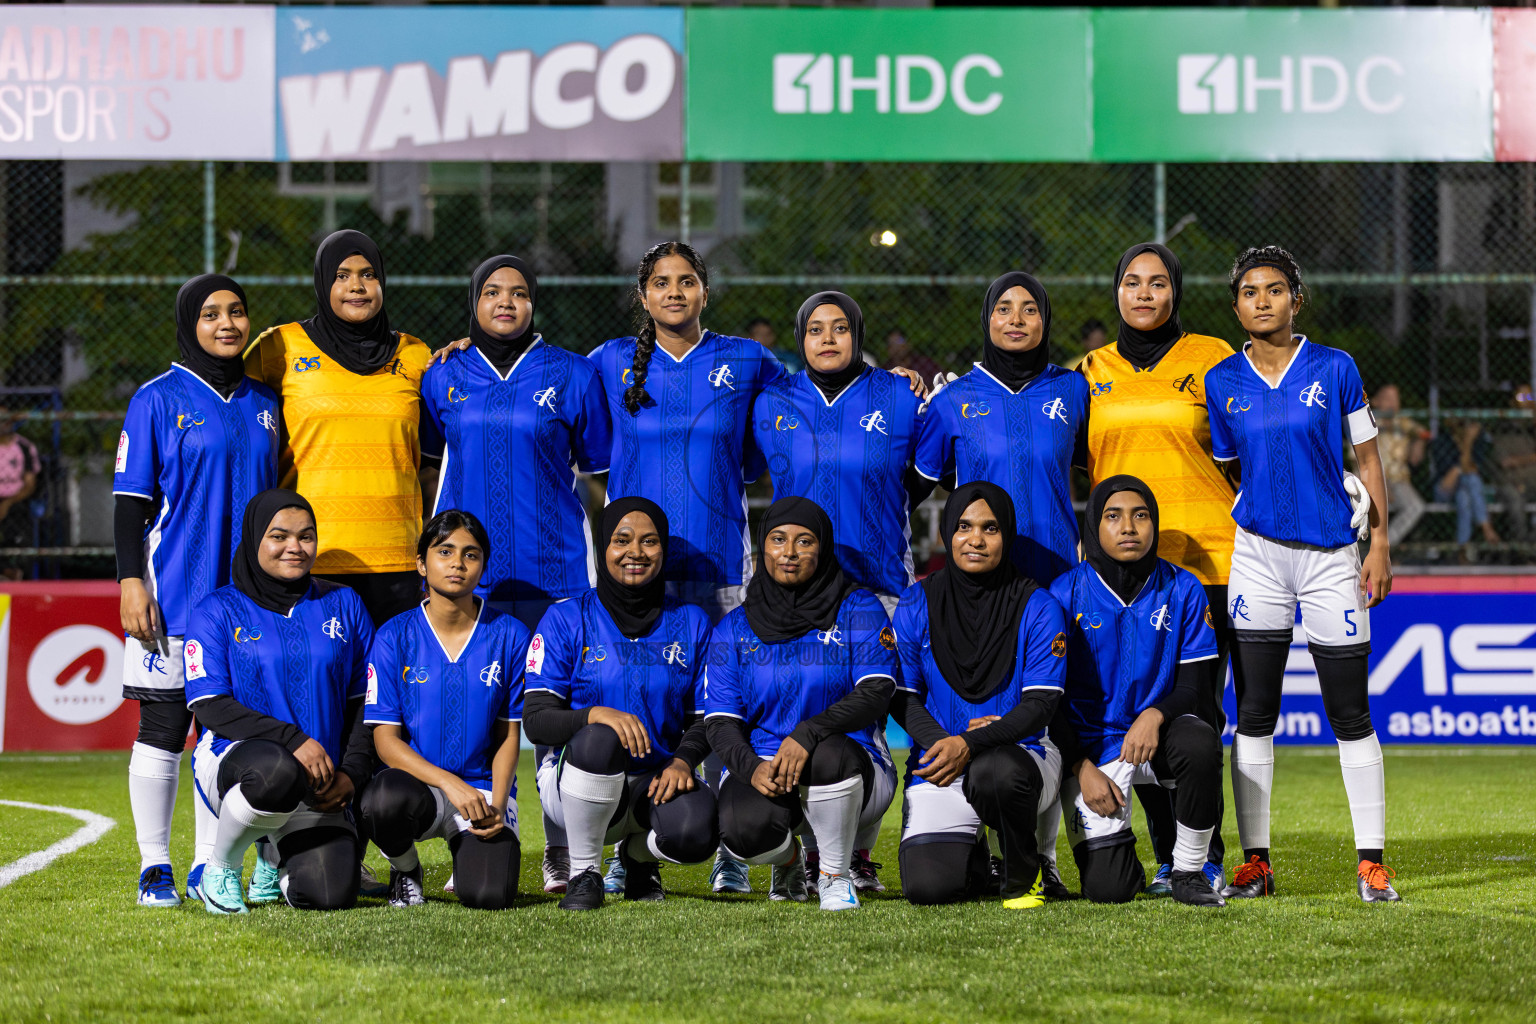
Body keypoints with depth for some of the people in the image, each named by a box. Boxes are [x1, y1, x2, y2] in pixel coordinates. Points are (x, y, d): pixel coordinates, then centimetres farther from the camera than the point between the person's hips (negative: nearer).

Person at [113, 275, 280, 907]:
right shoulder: (158, 401, -2)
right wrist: (131, 583, -12)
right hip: (174, 592, -4)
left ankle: (208, 868, 12)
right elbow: (130, 502, -4)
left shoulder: (264, 403, 12)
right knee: (163, 728, -1)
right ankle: (154, 867, 6)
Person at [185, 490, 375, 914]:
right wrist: (292, 739, -20)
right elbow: (210, 706, -8)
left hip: (321, 782, 4)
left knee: (329, 894, -20)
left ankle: (276, 856, 20)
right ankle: (220, 868, -10)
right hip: (233, 759, -4)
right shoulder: (218, 611, 1)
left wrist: (352, 773, -5)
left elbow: (365, 702, 12)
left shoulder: (343, 605, 12)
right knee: (277, 772, -42)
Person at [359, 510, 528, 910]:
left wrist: (496, 805, -12)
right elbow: (385, 739, -6)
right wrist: (450, 784, -20)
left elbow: (509, 735, 5)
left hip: (484, 790, 1)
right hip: (418, 782, -1)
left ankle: (467, 852, 16)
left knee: (489, 894, -25)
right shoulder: (395, 637, -1)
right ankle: (405, 871, 0)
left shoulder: (510, 636, 3)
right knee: (383, 800, -39)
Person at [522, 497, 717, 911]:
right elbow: (536, 721, -8)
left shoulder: (691, 623, 8)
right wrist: (595, 714, -29)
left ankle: (640, 852, 9)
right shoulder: (567, 620, 0)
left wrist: (683, 761, -15)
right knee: (599, 739, -38)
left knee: (696, 832, -32)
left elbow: (702, 720, 8)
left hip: (658, 781, 2)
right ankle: (583, 873, -15)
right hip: (577, 783, -2)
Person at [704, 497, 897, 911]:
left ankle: (835, 876, -12)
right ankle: (788, 858, 7)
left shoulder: (857, 610, 2)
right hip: (760, 765, 1)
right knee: (744, 829, -33)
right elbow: (721, 721, 2)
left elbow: (875, 694, -11)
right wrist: (750, 766, -22)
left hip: (848, 770, -1)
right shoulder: (734, 629, 9)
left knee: (828, 753, -39)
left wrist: (808, 733, -29)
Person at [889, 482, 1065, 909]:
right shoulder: (917, 604, 4)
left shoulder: (1037, 606, -2)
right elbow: (902, 697, 5)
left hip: (1021, 752, -2)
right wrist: (941, 743, -15)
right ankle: (971, 859, 19)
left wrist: (970, 744, -24)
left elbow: (1041, 704, -8)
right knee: (927, 886, -22)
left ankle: (1023, 875, -9)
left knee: (994, 771, -41)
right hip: (938, 764, 2)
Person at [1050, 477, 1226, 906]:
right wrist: (1083, 769, -13)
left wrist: (1155, 715, -23)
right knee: (1107, 890, -17)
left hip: (1157, 731, 2)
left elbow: (1194, 686, -2)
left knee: (1199, 743, -37)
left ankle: (1189, 871, -13)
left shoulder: (1181, 589, -1)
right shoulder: (1066, 594, -5)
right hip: (1092, 748, -1)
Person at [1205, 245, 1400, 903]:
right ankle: (1255, 860, 8)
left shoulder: (1335, 369, -1)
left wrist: (1380, 544, -2)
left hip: (1331, 553, -1)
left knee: (1351, 714, 0)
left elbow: (1367, 458, 4)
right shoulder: (1221, 382, 4)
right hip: (1257, 554, 2)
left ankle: (1371, 861, 6)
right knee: (1253, 714, 2)